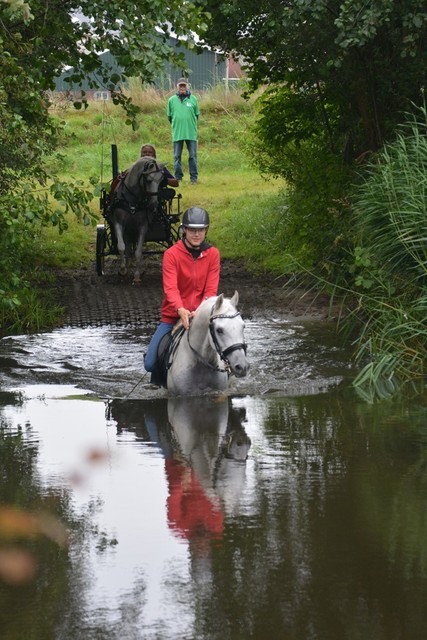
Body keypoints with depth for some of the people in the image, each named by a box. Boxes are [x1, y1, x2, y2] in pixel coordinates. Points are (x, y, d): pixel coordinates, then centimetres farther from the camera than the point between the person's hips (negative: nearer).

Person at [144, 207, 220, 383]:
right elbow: (170, 288, -20)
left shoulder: (212, 254, -1)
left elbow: (211, 290, -7)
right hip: (172, 317, -1)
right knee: (150, 364, -7)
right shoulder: (171, 254, -8)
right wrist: (181, 310, -38)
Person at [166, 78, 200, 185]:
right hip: (177, 133, 1)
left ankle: (194, 178, 6)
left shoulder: (193, 99, 3)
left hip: (191, 133, -1)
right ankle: (178, 178, 11)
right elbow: (169, 116, 11)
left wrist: (192, 125, 5)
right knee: (177, 156, 4)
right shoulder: (172, 100, 4)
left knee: (193, 156, 1)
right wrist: (176, 125, 9)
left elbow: (197, 114, 9)